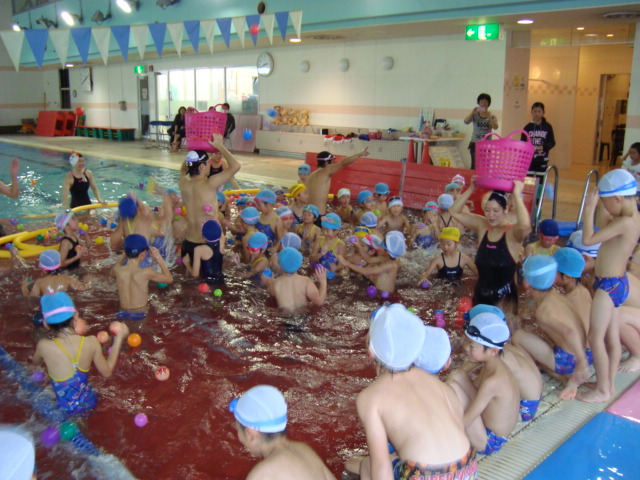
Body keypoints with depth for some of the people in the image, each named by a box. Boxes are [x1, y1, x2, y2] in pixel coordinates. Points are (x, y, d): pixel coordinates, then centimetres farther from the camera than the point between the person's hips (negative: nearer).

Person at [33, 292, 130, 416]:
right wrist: (119, 338, 2)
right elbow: (107, 372, -3)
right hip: (89, 403, 3)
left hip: (64, 409, -3)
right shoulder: (91, 342, -20)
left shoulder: (44, 345, -24)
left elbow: (35, 362, 3)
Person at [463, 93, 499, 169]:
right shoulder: (474, 115, 4)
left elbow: (495, 127, -12)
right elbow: (466, 121, -12)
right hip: (475, 143, 0)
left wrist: (489, 117, -24)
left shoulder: (492, 116, 4)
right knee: (474, 165, -5)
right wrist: (472, 113, -26)